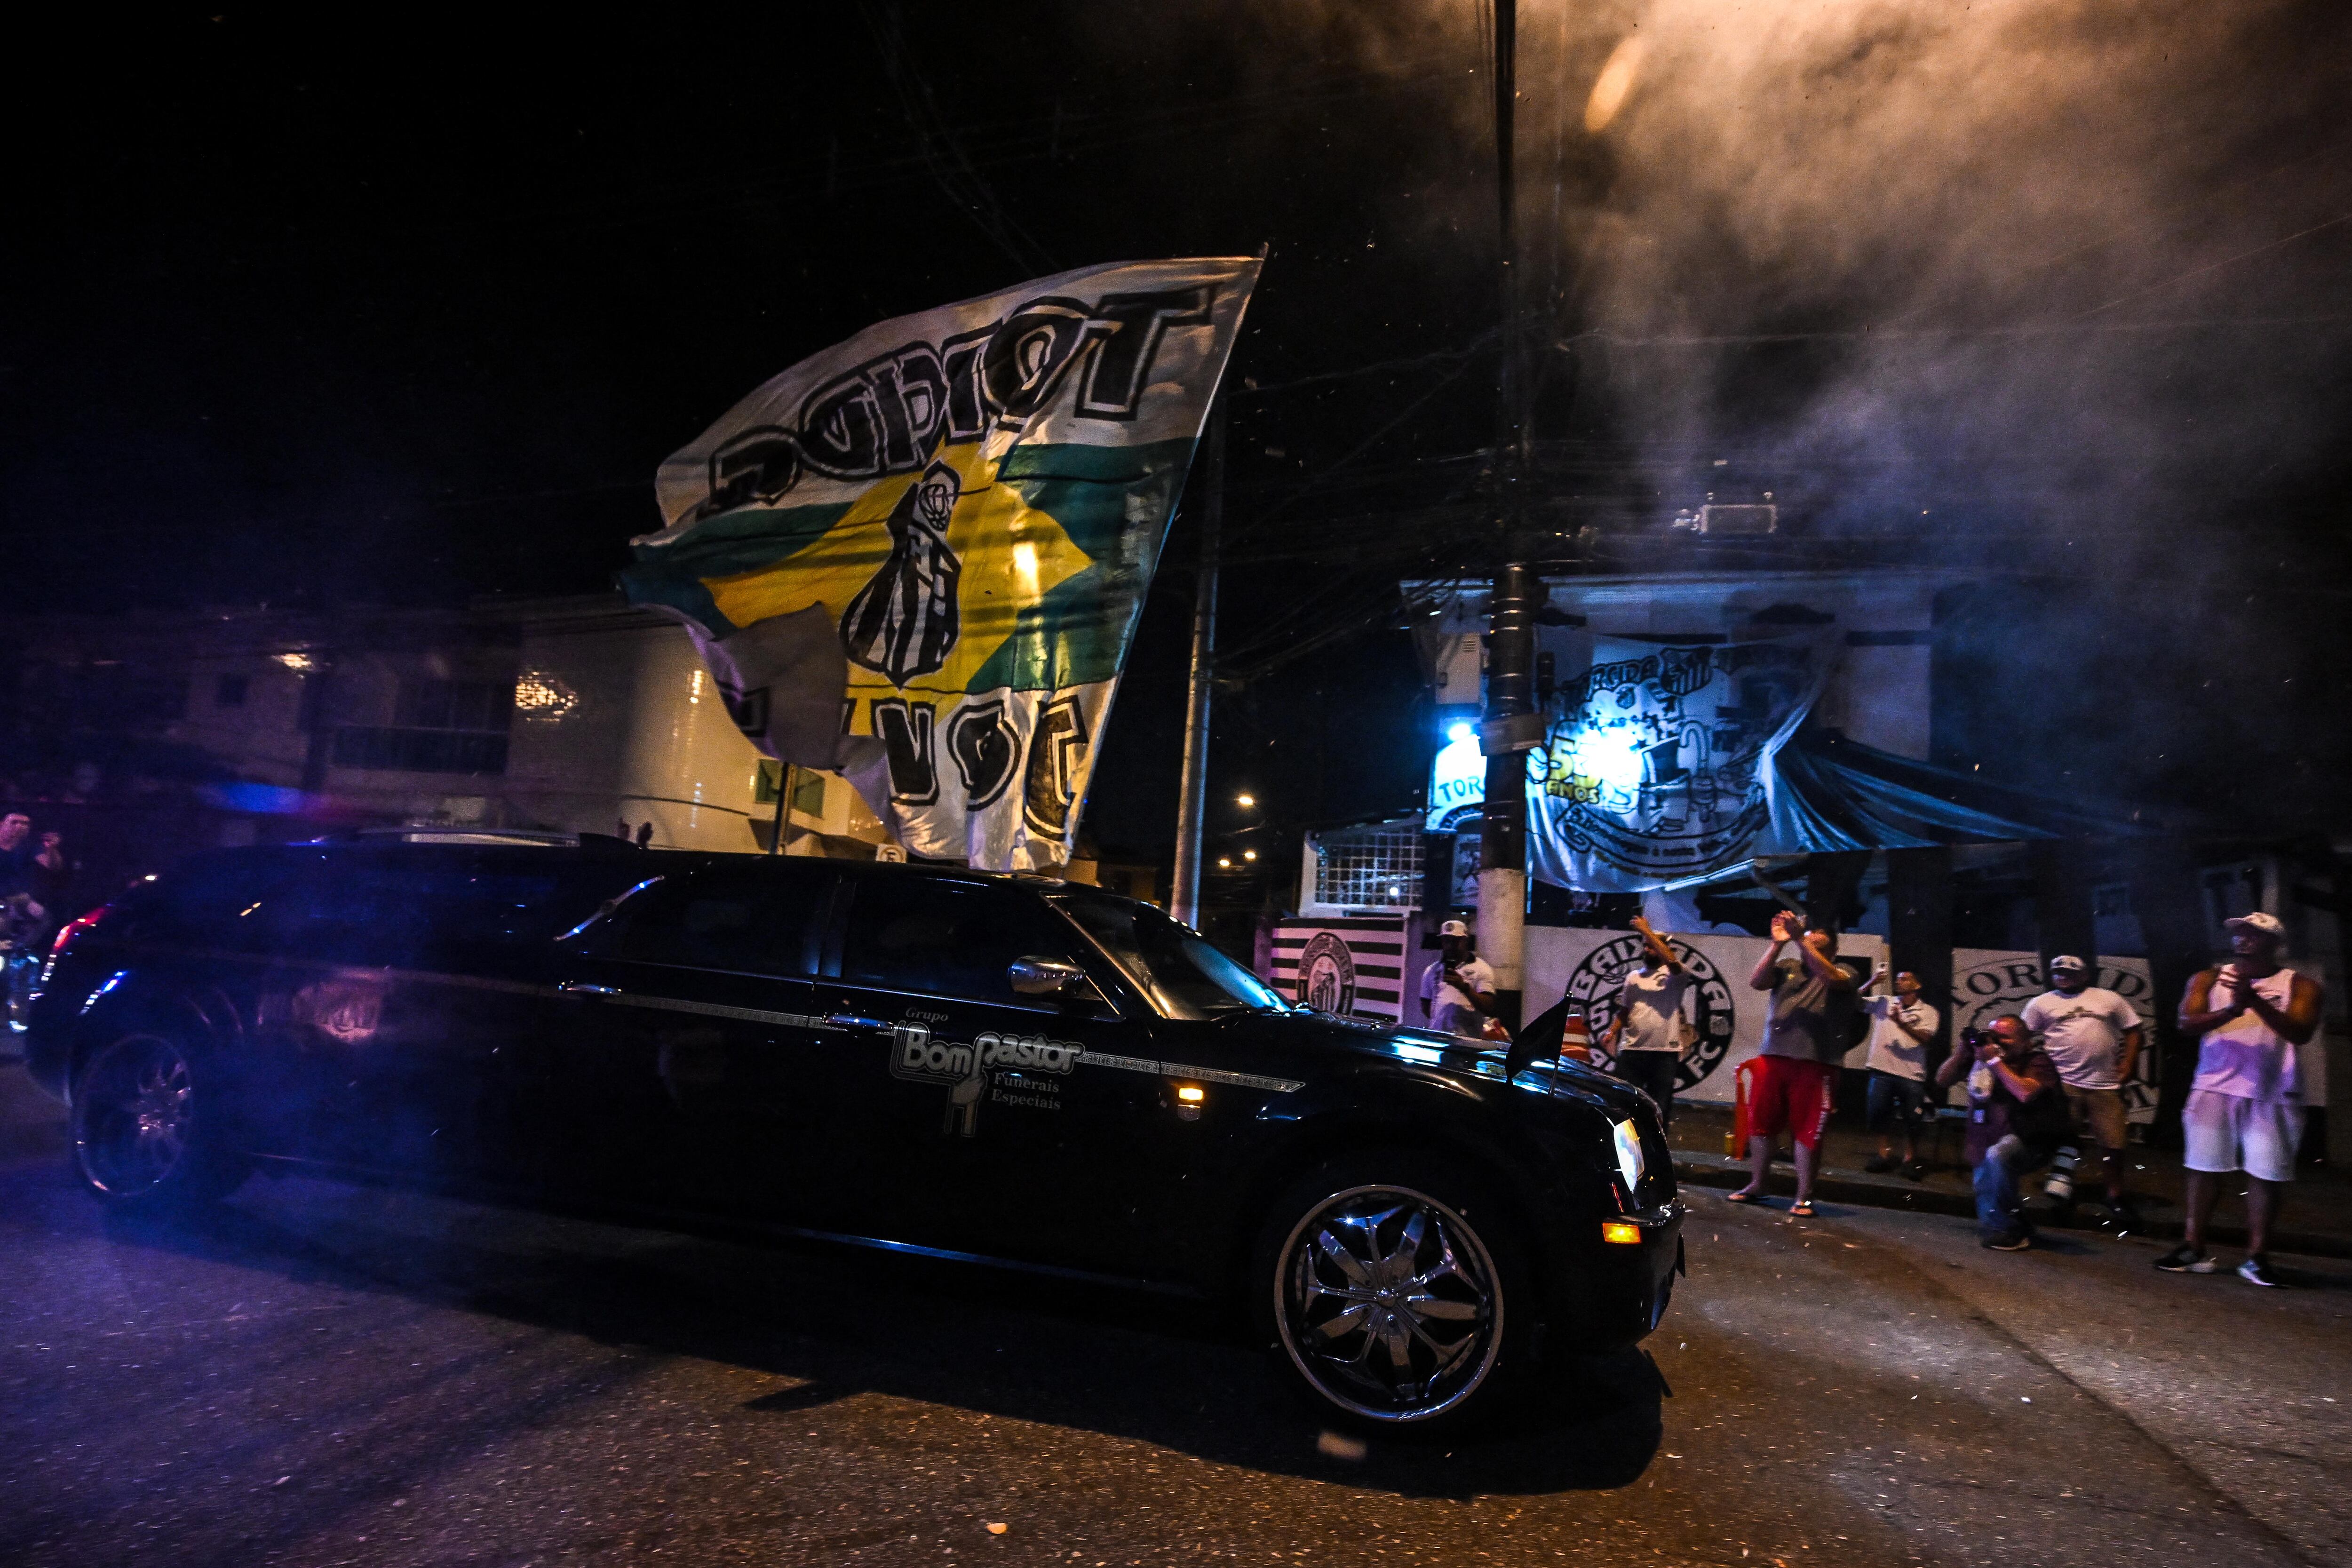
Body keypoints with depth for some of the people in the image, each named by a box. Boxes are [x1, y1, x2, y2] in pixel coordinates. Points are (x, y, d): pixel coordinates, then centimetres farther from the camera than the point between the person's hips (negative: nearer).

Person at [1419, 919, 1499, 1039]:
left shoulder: (1480, 969, 4)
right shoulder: (1432, 971, 17)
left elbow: (1489, 1008, -6)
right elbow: (1426, 1006, 24)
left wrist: (1465, 987, -18)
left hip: (1469, 1038, -3)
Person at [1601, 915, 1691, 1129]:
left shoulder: (1676, 975, 0)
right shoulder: (1633, 977, 15)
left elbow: (1672, 961, -22)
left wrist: (1646, 930, -19)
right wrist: (1612, 1032, 1)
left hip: (1665, 1052, -4)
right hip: (1632, 1050, 4)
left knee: (1659, 1107, 4)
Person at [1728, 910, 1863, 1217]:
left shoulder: (1846, 972, 5)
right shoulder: (1787, 968, 12)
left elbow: (1831, 977, -18)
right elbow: (1756, 983, -3)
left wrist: (1801, 939, -21)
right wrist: (1777, 944, -10)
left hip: (1816, 1064, -4)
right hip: (1773, 1058, 4)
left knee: (1807, 1130, 0)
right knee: (1761, 1124, 10)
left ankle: (1804, 1197, 9)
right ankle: (1755, 1186, 23)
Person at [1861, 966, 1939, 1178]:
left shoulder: (1928, 1012, 3)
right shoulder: (1884, 1002, 8)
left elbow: (1927, 1039, -10)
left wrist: (1901, 1023, -20)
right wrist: (1871, 983, -12)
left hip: (1912, 1074, -1)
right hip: (1882, 1070, 1)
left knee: (1912, 1120, 3)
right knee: (1880, 1114, 4)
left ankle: (1910, 1159, 19)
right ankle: (1885, 1155, 17)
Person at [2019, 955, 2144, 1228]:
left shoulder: (2109, 999, 9)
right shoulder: (2041, 1004, 7)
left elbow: (2134, 1033, 11)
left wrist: (2126, 1070, 3)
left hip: (2105, 1085, 1)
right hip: (2063, 1084, -1)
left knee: (2113, 1143, 4)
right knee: (2065, 1140, 2)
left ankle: (2116, 1195, 21)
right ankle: (2064, 1185, 15)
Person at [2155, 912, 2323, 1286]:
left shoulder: (2300, 986, 3)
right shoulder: (2209, 980, 7)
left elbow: (2301, 1033, -12)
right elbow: (2187, 1023, -5)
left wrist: (2256, 1001, -23)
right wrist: (2232, 1010, -22)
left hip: (2272, 1094, -1)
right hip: (2215, 1088, 2)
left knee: (2265, 1174, -2)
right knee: (2204, 1168, 4)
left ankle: (2257, 1258, 7)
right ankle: (2194, 1251, 11)